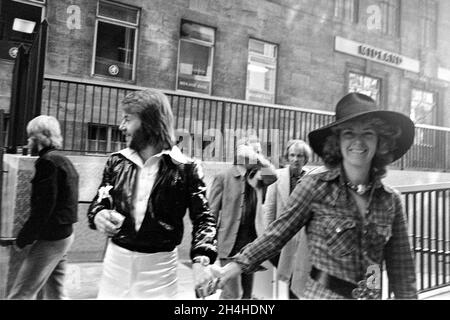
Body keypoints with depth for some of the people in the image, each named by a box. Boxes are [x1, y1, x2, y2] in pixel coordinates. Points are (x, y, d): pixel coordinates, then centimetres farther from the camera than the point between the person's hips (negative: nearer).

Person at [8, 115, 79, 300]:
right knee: (54, 293, 17)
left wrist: (23, 239, -9)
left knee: (20, 295, 1)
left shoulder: (47, 161, -14)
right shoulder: (64, 161, 15)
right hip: (65, 234, 9)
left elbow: (43, 208, -20)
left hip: (50, 238, -9)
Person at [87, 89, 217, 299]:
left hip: (160, 266, -3)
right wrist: (99, 215, -13)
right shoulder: (117, 162, 2)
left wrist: (201, 260, -22)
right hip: (116, 260, 4)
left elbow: (202, 217, -8)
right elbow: (98, 202, 11)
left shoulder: (185, 168, -10)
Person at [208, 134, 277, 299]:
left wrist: (259, 157, -10)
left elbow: (273, 175, -18)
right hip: (231, 242, -5)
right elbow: (212, 212, -6)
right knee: (233, 293, -4)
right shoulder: (224, 176, -6)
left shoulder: (259, 176, 6)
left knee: (247, 293, 17)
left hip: (252, 242, 5)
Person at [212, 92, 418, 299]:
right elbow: (278, 232, -11)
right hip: (323, 293, -3)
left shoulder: (391, 200, -5)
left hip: (372, 295, 4)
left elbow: (401, 267, 1)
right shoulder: (315, 187, -15)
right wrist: (238, 265, -17)